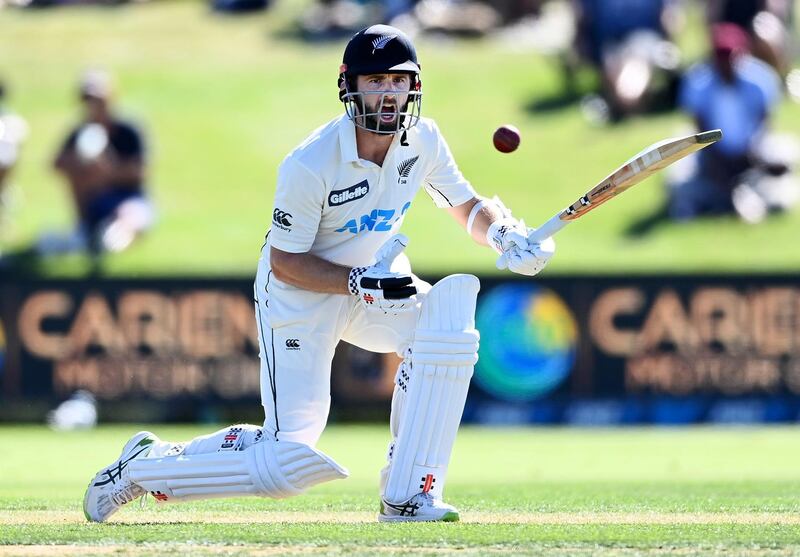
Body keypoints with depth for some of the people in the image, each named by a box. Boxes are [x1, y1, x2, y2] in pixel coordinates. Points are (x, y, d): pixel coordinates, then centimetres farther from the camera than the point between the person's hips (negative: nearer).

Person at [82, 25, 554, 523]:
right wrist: (360, 284, -31)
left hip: (374, 279, 6)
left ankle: (408, 496, -16)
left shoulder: (423, 140, -11)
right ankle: (144, 465, 12)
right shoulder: (311, 165, -28)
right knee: (288, 465, -12)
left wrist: (505, 233, -18)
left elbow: (468, 207, 4)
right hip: (300, 296, -6)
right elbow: (284, 262, -20)